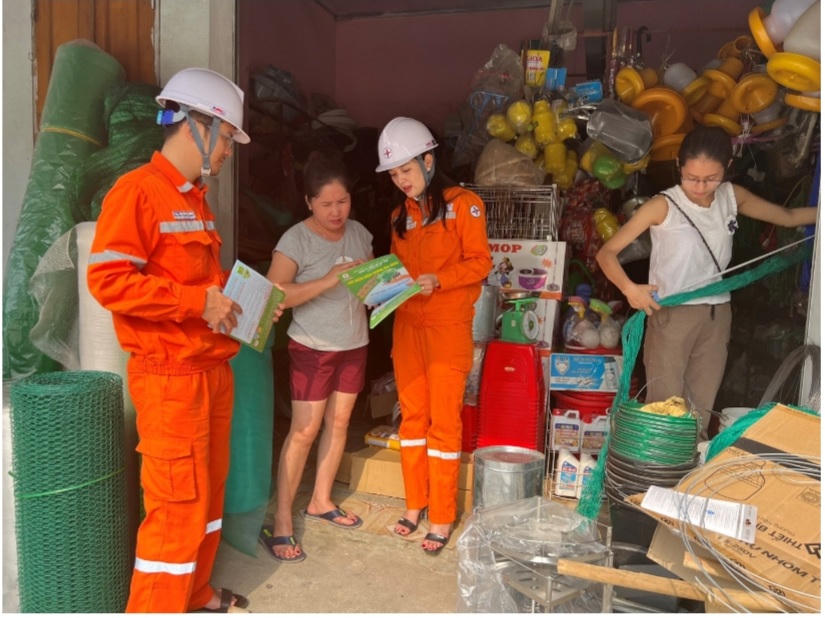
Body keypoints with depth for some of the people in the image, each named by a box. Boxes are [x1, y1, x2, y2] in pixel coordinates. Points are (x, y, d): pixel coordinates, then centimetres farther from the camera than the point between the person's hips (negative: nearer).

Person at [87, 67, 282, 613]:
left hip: (213, 368, 9)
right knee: (178, 505, -2)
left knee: (209, 489, 17)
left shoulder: (196, 199, 15)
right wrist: (198, 304, -20)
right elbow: (107, 279, -22)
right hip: (170, 376, -9)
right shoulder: (137, 191, -12)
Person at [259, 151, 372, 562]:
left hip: (354, 344, 6)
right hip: (312, 348, -6)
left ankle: (321, 500, 30)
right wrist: (327, 281, -31)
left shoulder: (360, 233, 4)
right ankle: (281, 523, 7)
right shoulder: (296, 239, -14)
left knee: (339, 423, 12)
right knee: (304, 431, -5)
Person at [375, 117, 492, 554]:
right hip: (407, 325, 6)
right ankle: (414, 504, 23)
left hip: (448, 326, -5)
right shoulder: (400, 215, 15)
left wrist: (438, 280, -21)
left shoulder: (463, 204, -3)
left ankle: (442, 517, 10)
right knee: (412, 416, 10)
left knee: (444, 421, -1)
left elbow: (481, 262, -8)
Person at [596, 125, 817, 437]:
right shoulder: (663, 206, -11)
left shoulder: (732, 196, 5)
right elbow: (607, 252, -13)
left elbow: (788, 216, 20)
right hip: (670, 314, -5)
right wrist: (629, 288, -29)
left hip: (717, 315, 5)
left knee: (702, 410, 11)